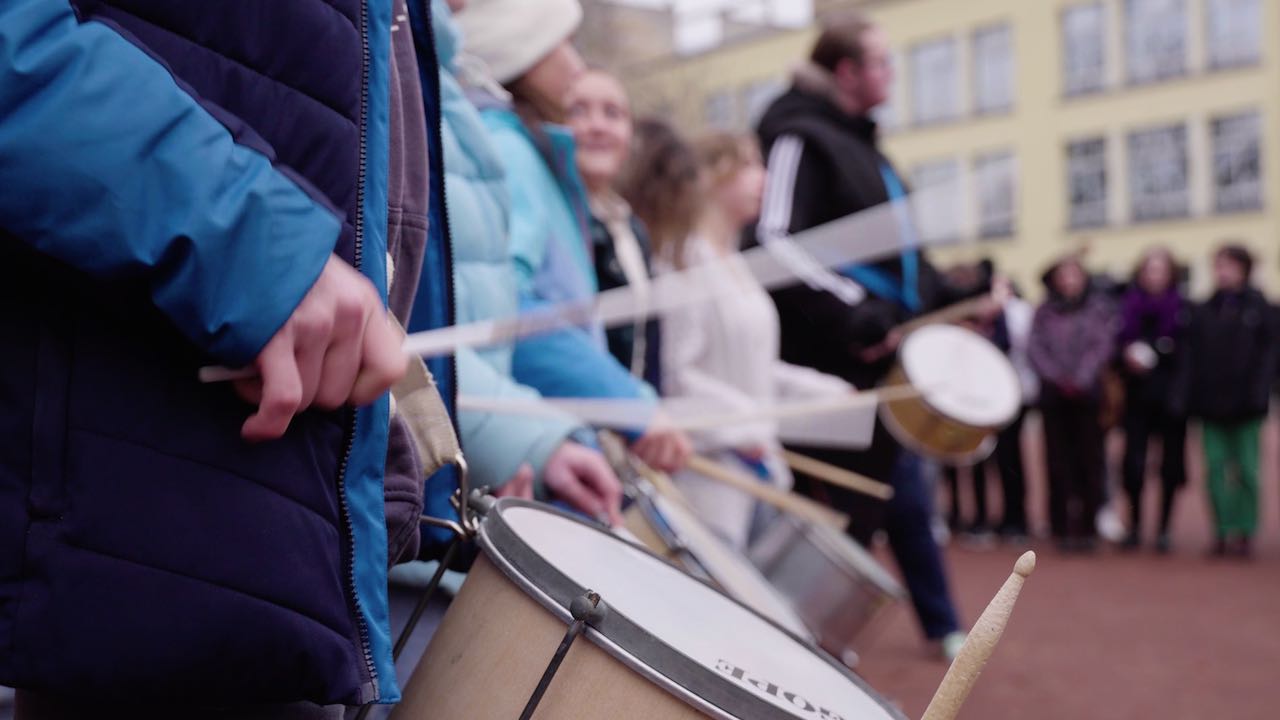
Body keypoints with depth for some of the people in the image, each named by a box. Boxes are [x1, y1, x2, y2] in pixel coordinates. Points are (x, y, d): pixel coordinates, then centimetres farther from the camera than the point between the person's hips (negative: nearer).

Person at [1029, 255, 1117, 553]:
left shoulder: (1098, 307, 7)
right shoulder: (1044, 311, 11)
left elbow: (1103, 344, -3)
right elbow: (1035, 348, 2)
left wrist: (1081, 378, -13)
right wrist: (1056, 377, -11)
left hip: (1088, 393, -1)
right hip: (1053, 395, 1)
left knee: (1089, 461, -3)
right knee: (1059, 462, 1)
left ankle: (1088, 527, 0)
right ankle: (1062, 528, 4)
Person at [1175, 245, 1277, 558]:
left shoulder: (1257, 307, 0)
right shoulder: (1204, 312, 8)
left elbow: (1268, 352, -4)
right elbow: (1191, 356, 5)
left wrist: (1258, 393, -13)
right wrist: (1187, 395, -4)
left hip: (1244, 403, -3)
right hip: (1210, 402, 3)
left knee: (1246, 470, 2)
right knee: (1216, 469, 3)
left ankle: (1246, 532, 9)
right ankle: (1224, 530, 8)